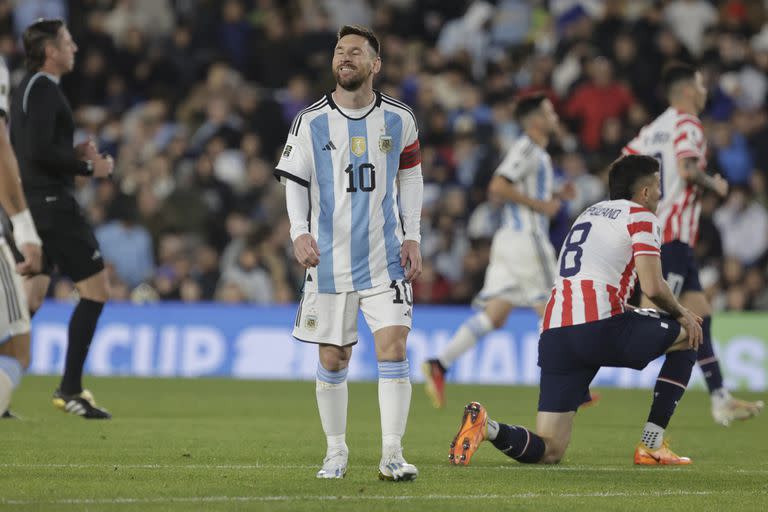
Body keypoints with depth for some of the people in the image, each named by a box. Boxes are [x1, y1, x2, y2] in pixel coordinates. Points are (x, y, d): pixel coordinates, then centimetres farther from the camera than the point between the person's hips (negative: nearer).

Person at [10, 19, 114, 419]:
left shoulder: (27, 88, 18)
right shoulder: (44, 89, -13)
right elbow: (40, 151, -22)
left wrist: (74, 154, 13)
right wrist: (88, 166, -12)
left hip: (33, 204, 10)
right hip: (52, 203, -10)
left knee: (31, 297, 7)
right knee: (95, 290, -3)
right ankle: (70, 389, -3)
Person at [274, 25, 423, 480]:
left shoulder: (399, 119, 2)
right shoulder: (311, 122, -1)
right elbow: (295, 182, 5)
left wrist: (413, 236, 6)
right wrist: (300, 231, -10)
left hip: (385, 256, 0)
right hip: (329, 257, 0)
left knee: (394, 345, -12)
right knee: (333, 358, 5)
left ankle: (392, 453, -9)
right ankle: (336, 451, 21)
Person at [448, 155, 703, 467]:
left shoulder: (590, 213, 30)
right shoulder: (641, 218, 5)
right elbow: (653, 288, -5)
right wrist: (680, 313, 14)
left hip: (554, 334, 7)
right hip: (600, 327, -7)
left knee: (549, 452, 7)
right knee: (689, 337, 19)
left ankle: (486, 426, -23)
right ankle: (651, 446, 13)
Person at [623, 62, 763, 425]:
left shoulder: (654, 127, 16)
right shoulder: (687, 124, -9)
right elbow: (688, 170, -23)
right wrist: (715, 186, -6)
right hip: (671, 235, -10)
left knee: (699, 312, 10)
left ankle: (721, 401, 11)